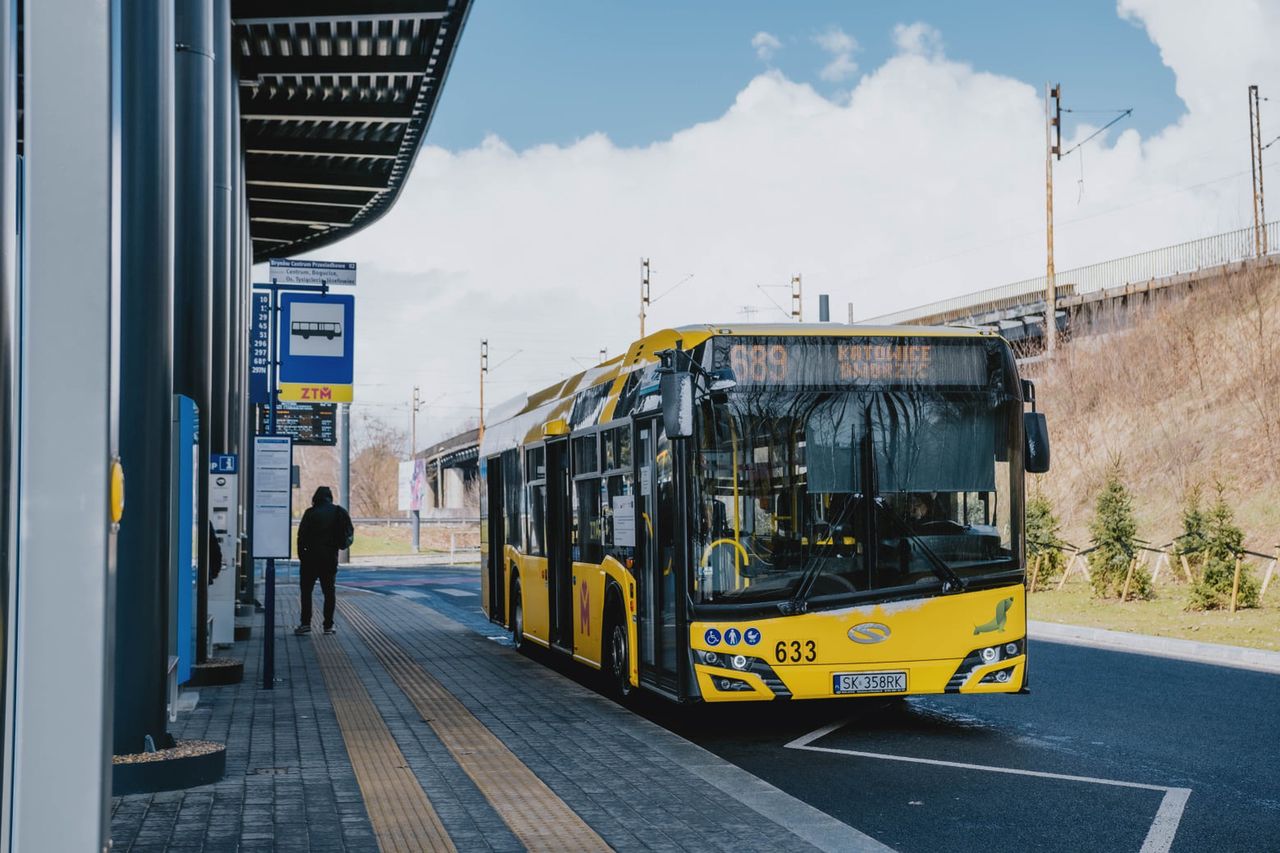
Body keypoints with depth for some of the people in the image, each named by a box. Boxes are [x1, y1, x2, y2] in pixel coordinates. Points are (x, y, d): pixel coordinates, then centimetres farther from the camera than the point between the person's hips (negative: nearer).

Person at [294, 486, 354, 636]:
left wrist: (301, 554, 0)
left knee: (306, 590, 4)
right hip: (330, 558, 3)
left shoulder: (310, 513, -7)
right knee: (329, 591, 9)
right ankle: (328, 625, 7)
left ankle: (306, 623, -3)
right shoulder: (339, 512, 2)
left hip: (311, 556, -3)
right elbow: (348, 533, 3)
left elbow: (301, 536, -7)